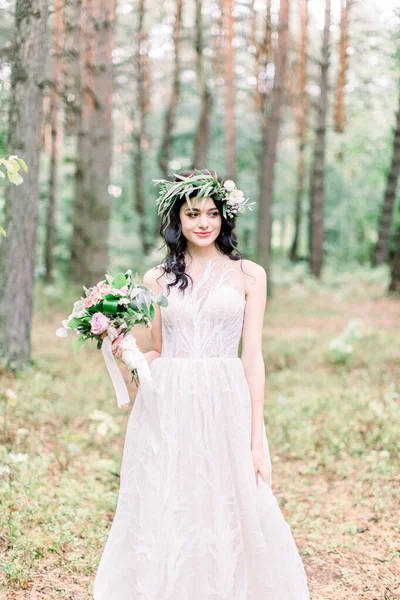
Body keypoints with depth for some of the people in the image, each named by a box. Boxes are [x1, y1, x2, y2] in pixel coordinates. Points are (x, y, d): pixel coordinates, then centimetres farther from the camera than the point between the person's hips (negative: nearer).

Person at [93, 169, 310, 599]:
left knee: (228, 515, 1)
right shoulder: (157, 278, 10)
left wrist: (257, 439, -5)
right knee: (163, 517, 4)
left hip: (225, 406, -1)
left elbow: (253, 355, 0)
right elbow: (156, 352, 14)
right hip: (168, 407, 2)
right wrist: (126, 354, -8)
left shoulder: (248, 274, 4)